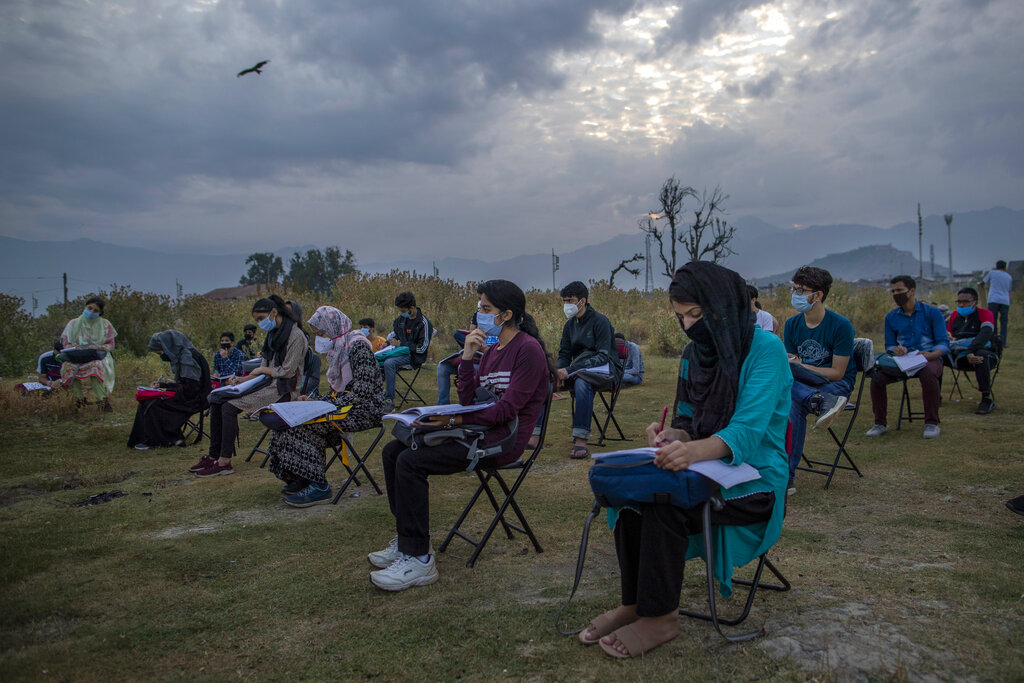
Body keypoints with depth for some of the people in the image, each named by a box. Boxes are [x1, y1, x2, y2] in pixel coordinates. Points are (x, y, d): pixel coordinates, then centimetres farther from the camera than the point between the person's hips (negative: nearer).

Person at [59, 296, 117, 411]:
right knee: (69, 366, -34)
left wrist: (98, 347, -15)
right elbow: (65, 343, 7)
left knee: (94, 367, -38)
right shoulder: (73, 324, 13)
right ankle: (80, 399, -25)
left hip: (99, 356, -2)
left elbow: (110, 345, 5)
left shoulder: (104, 324, 11)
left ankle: (103, 400, -36)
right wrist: (72, 347, -17)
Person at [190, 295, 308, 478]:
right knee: (217, 401, -1)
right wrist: (242, 380, 6)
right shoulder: (273, 333, 16)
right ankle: (214, 455, 4)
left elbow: (287, 372, -16)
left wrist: (263, 370, -4)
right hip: (268, 384, 9)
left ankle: (224, 462, -12)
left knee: (229, 407, -21)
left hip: (282, 390, -9)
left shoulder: (296, 335, -13)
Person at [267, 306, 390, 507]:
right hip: (345, 404, 9)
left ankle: (319, 487, -17)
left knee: (306, 423, -22)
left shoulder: (358, 346, -15)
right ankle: (302, 477, 3)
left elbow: (362, 392, -22)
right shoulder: (337, 350, 15)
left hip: (366, 409, -9)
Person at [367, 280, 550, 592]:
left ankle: (419, 559, -14)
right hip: (480, 430, 9)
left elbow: (508, 409, -19)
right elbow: (467, 400, 8)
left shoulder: (528, 349, -11)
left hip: (502, 440, -9)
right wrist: (467, 356, -2)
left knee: (411, 461, -22)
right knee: (393, 450, 3)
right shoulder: (492, 350, 16)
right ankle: (407, 541, 11)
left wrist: (455, 420, -20)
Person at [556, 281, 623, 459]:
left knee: (582, 382, -40)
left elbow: (603, 356, -19)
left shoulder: (599, 321, -11)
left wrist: (571, 369, -28)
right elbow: (564, 354, 10)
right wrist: (560, 371, -16)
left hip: (607, 370, -6)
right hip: (580, 371, 6)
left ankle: (581, 440, -42)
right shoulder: (569, 325, 10)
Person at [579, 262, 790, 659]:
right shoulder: (694, 354, 7)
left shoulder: (765, 349, -15)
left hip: (756, 477, -6)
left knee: (663, 500, -30)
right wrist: (670, 436, -15)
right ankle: (634, 603, -9)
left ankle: (659, 617, -13)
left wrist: (694, 450, -46)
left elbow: (747, 430, -26)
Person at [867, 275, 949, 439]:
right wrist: (896, 350, -11)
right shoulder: (891, 317, 11)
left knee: (928, 374, -38)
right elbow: (889, 345, 14)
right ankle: (880, 424, -11)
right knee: (877, 377, -25)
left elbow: (944, 343, -3)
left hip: (929, 358, -3)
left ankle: (931, 423, -23)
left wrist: (930, 354, -24)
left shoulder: (932, 312, 1)